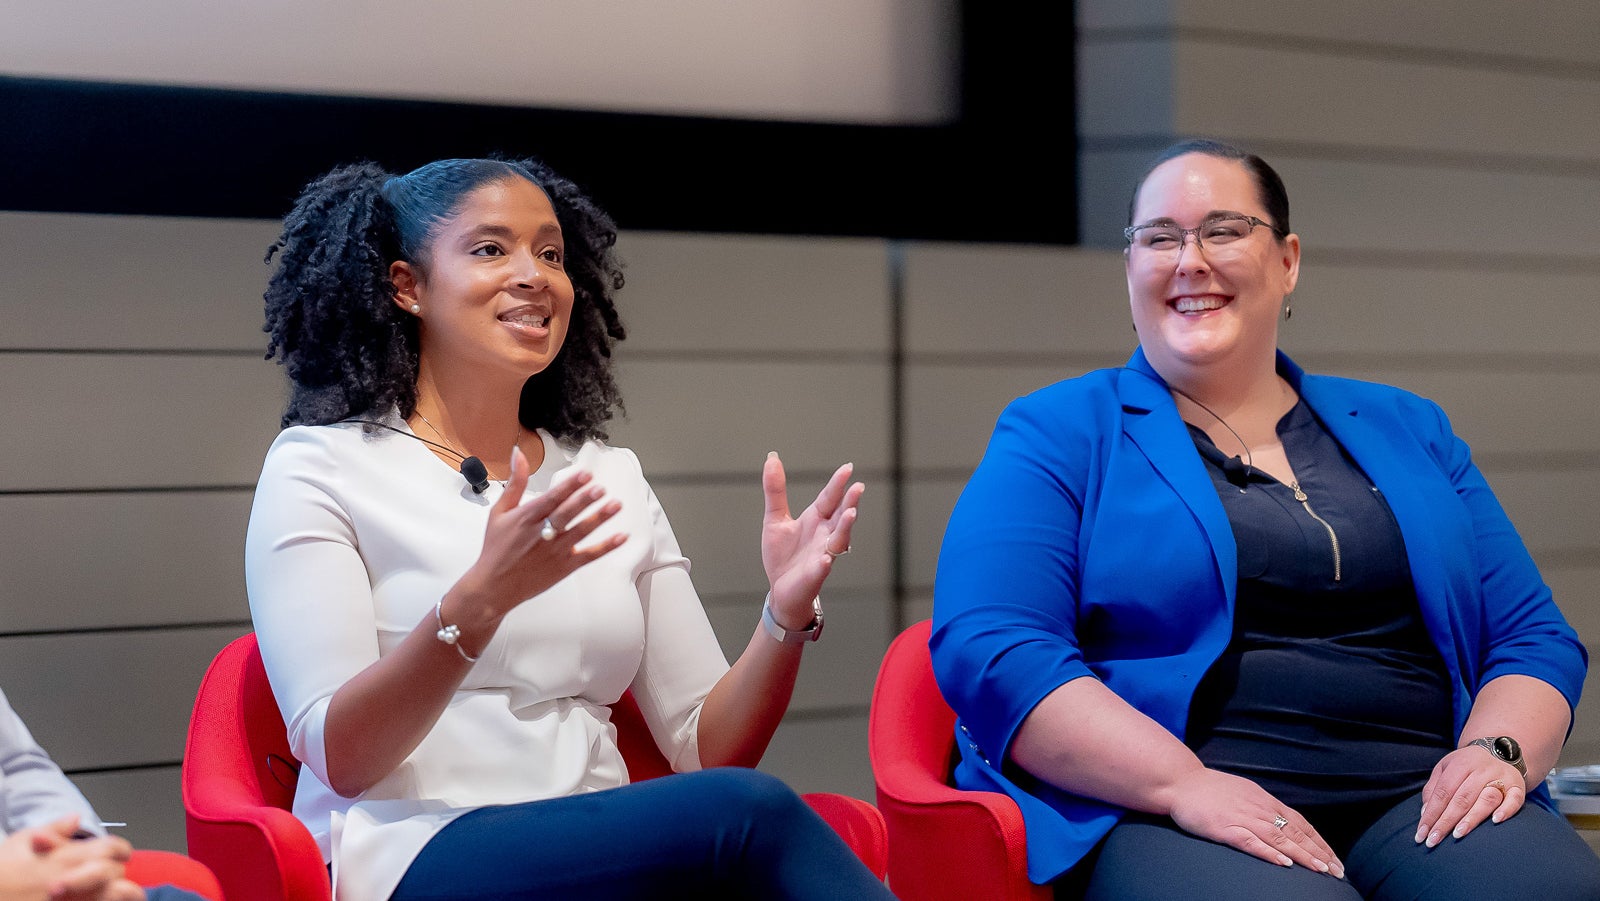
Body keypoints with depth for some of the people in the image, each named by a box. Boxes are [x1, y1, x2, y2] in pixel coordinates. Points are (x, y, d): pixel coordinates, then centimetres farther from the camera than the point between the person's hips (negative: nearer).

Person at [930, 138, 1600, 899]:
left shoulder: (1405, 430, 22)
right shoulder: (1056, 436, 9)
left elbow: (1533, 638, 20)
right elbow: (991, 649, -6)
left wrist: (1498, 751, -4)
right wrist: (1183, 783, -18)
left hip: (1415, 801, 4)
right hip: (1163, 817, -4)